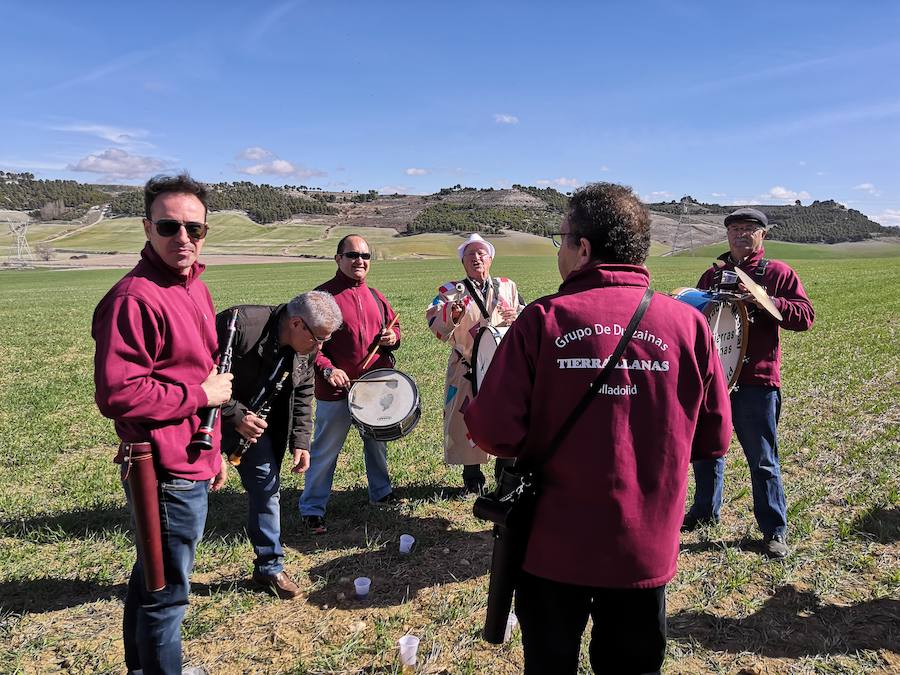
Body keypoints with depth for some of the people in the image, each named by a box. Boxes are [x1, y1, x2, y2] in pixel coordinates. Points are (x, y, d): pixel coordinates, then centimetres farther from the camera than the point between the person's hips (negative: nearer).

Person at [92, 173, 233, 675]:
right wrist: (203, 395, -16)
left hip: (193, 467, 10)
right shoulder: (134, 298, -21)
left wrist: (215, 450, 19)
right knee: (167, 593, 6)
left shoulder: (195, 288, 9)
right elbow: (118, 395, -26)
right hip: (167, 476, -10)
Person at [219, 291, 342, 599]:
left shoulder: (305, 349, -7)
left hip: (256, 420, 6)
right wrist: (235, 415, -28)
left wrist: (300, 442, -3)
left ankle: (269, 567, 20)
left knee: (267, 486, 5)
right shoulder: (240, 325, -30)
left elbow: (302, 395, 5)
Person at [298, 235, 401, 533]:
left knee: (377, 443, 22)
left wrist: (393, 336, -2)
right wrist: (327, 369, -26)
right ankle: (312, 508, 18)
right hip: (337, 387, -6)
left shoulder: (374, 295, 9)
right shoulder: (323, 295, -10)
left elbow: (393, 323, 21)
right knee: (325, 450, 4)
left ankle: (381, 491, 42)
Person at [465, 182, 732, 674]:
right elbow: (714, 440, -1)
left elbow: (495, 433, -17)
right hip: (647, 552, 2)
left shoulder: (544, 319, -15)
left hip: (554, 547, -2)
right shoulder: (688, 324, -8)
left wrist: (471, 411, 4)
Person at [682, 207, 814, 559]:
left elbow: (805, 316, -9)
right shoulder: (712, 274, 12)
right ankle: (705, 511, 36)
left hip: (756, 380, -5)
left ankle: (775, 530, 20)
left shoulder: (777, 273, -1)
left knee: (762, 460, 4)